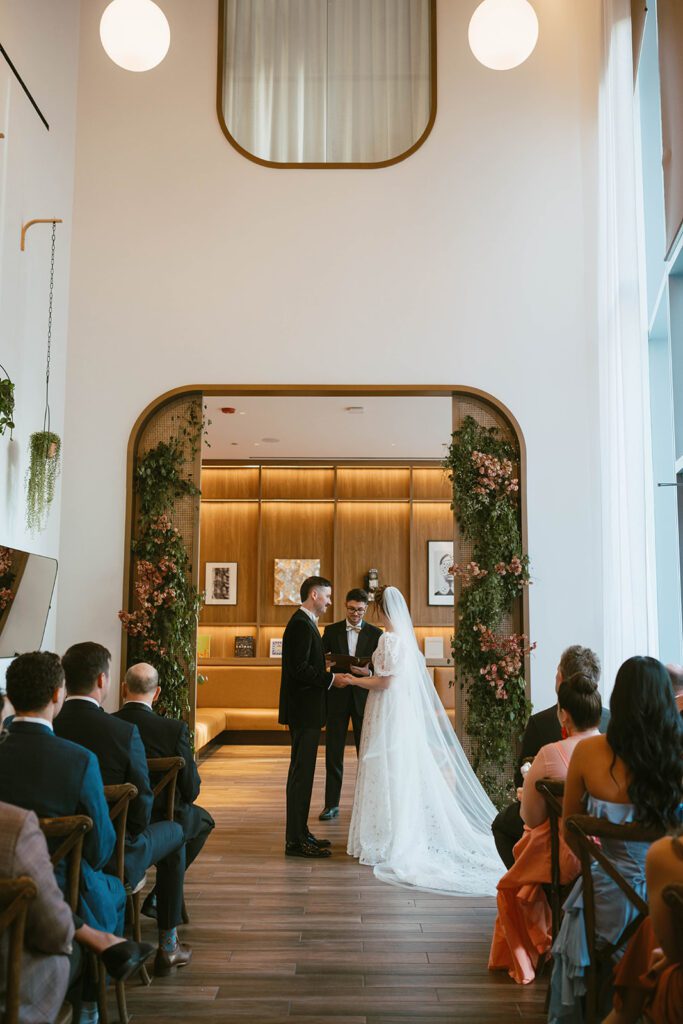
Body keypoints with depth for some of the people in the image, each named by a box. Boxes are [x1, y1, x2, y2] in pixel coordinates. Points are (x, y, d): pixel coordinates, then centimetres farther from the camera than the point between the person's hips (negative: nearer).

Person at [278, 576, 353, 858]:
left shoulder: (304, 623, 17)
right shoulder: (301, 625, -16)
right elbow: (299, 669, -23)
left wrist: (329, 674, 11)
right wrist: (331, 679, -16)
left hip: (305, 710, 11)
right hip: (304, 710, -11)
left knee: (302, 773, 15)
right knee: (301, 774, -5)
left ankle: (300, 833, 24)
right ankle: (296, 840, 1)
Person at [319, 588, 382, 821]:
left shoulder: (375, 634, 2)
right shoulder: (331, 631, 5)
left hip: (363, 698, 0)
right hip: (337, 697, 1)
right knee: (333, 752, 4)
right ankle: (331, 804, 12)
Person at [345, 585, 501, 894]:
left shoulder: (389, 639, -18)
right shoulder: (404, 636, 10)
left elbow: (386, 682, -18)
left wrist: (354, 680, -7)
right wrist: (366, 672, 19)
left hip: (389, 715, -9)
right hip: (402, 710, 9)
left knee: (388, 775, -1)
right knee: (402, 775, 14)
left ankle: (388, 843, 8)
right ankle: (402, 838, 23)